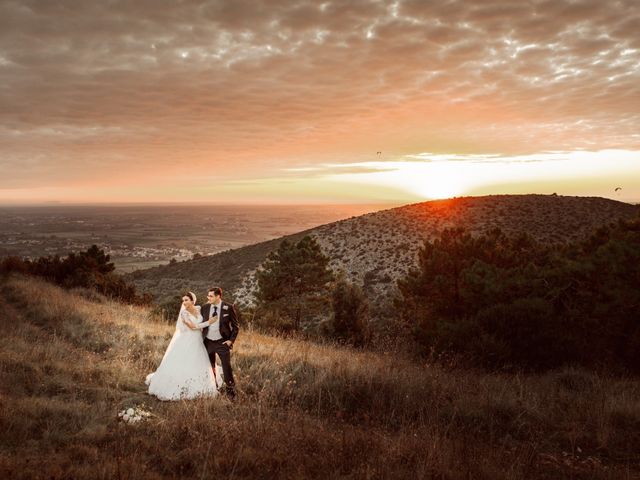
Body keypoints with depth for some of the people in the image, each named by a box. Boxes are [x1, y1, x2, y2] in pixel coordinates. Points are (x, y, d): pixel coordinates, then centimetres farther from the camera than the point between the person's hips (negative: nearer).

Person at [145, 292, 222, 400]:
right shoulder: (184, 313, -14)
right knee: (180, 367, -3)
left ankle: (196, 390, 25)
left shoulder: (199, 309, 1)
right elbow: (193, 326, -22)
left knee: (199, 368, 11)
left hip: (198, 343, 6)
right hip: (186, 344, -5)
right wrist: (209, 322, -20)